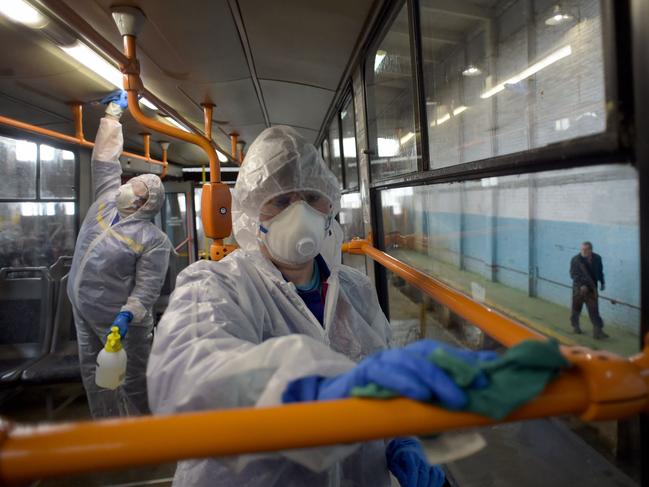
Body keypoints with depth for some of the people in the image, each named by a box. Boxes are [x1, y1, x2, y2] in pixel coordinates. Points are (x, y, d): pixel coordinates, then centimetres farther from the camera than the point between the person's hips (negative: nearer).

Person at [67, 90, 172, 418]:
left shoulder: (154, 240, -18)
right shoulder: (108, 199, 1)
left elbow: (146, 291, -20)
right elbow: (106, 156, 9)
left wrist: (126, 317, -36)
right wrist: (114, 111, 15)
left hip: (119, 321, -7)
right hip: (83, 313, 8)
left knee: (135, 380, 6)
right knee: (94, 376, 17)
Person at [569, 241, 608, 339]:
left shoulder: (597, 258, -2)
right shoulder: (575, 260, -14)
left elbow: (600, 271, 13)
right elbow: (573, 274, -16)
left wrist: (602, 283, 14)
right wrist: (581, 285, -25)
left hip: (592, 287, 2)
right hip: (579, 288, -2)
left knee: (594, 310, -1)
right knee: (576, 308, 11)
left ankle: (598, 330, 0)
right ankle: (575, 325, 31)